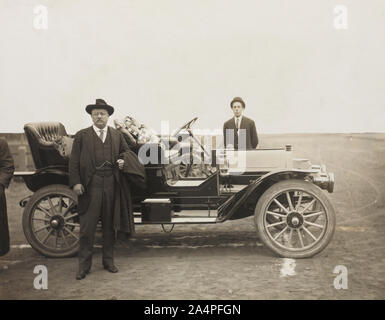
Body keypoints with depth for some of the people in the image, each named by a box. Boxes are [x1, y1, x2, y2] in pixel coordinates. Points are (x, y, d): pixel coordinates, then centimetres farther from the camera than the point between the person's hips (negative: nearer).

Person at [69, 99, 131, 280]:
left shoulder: (117, 135, 13)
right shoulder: (81, 136, 3)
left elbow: (126, 151, 25)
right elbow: (74, 161, -1)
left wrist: (123, 160, 3)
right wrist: (75, 182, -10)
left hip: (112, 185, 3)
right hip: (90, 186, -3)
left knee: (110, 226, 12)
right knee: (87, 227, -1)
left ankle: (108, 261, 25)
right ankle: (84, 265, 9)